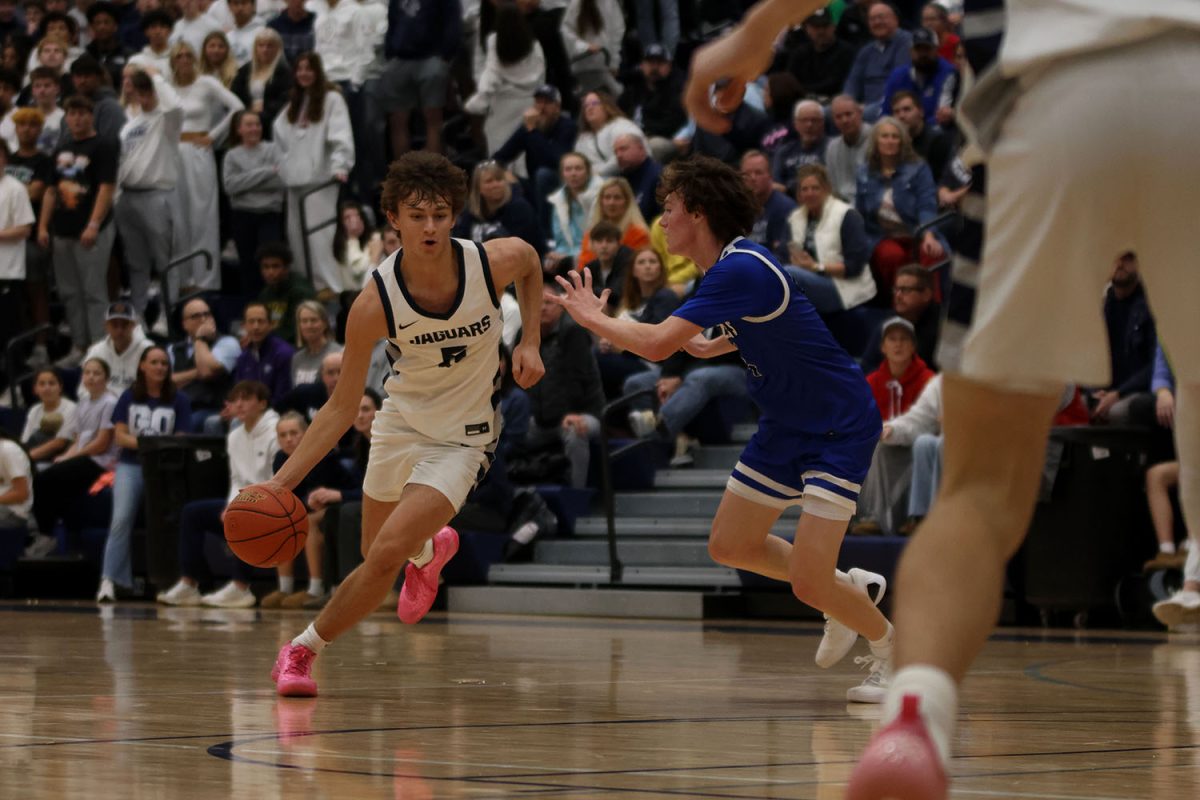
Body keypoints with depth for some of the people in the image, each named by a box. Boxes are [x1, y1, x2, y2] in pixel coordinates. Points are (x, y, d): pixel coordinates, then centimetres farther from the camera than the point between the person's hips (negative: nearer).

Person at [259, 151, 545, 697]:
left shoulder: (497, 261, -22)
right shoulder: (375, 304, -23)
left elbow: (530, 264, 8)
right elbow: (341, 409, -15)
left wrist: (530, 342, -4)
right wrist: (281, 481, -23)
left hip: (461, 440, -2)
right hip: (399, 424, 2)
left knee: (386, 555, -18)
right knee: (376, 557, 17)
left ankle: (304, 649, 3)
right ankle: (429, 550, 54)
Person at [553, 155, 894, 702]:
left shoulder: (740, 270, -26)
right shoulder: (728, 267, 4)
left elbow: (656, 345, -30)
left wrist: (592, 316, -15)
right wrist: (715, 345, 17)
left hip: (840, 427, -10)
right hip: (786, 425, 10)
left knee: (808, 583, -14)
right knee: (730, 546, 11)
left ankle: (888, 646, 12)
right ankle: (844, 592, 28)